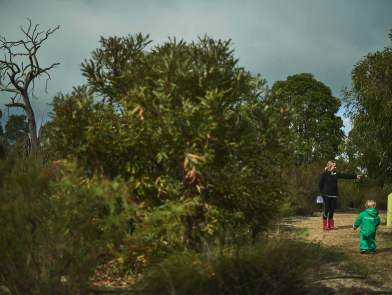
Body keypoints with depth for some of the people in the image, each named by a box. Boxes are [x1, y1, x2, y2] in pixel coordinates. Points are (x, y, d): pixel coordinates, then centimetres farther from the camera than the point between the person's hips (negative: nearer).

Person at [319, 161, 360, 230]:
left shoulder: (336, 174, 9)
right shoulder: (324, 174, -8)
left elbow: (345, 175, 8)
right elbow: (320, 184, -6)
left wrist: (355, 176, 5)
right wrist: (322, 193, -9)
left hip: (333, 196, 6)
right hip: (326, 195, -6)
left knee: (332, 210, 10)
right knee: (326, 210, -3)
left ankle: (331, 225, 17)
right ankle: (325, 226, 2)